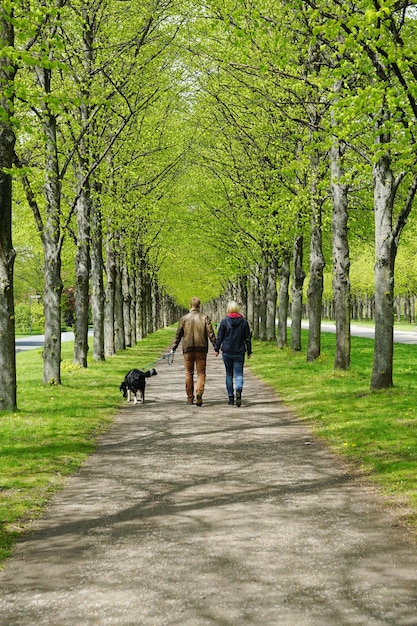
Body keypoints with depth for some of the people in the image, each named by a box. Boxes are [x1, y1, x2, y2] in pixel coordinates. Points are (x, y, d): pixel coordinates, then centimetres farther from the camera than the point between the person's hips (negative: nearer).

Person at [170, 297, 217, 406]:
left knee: (189, 373, 9)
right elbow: (211, 334, -4)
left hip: (188, 349, 1)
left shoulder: (184, 318, 2)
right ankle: (199, 393, -20)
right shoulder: (205, 318, 1)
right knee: (201, 373, 3)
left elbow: (178, 335, 6)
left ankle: (190, 398, 11)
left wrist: (173, 349, 13)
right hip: (201, 349, -1)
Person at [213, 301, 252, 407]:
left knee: (229, 374, 12)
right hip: (239, 352, 0)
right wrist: (249, 351, 12)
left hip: (227, 352, 0)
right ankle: (238, 390, -28)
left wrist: (216, 349, 8)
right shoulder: (244, 321, 1)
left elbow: (219, 337, -2)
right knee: (239, 374, 1)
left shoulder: (224, 321, -4)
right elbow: (248, 338, 5)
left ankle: (231, 397, 13)